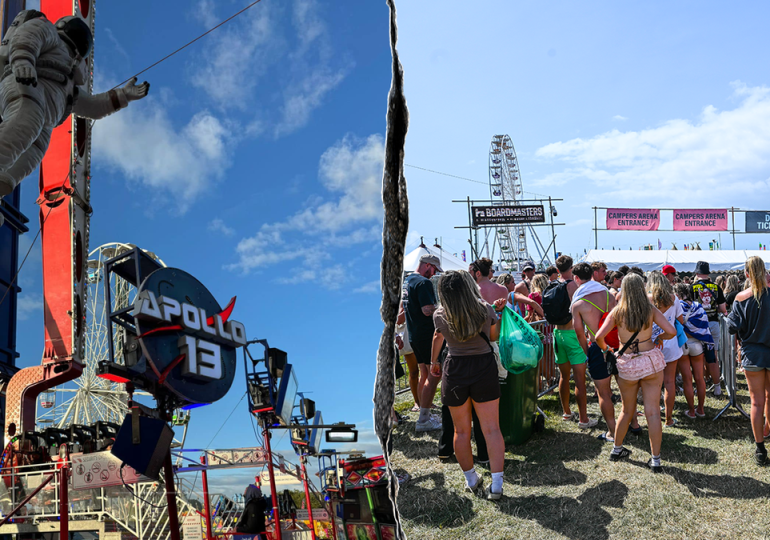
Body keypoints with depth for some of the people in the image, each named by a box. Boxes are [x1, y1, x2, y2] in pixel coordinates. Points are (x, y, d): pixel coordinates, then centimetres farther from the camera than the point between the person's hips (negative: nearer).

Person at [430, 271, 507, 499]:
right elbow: (494, 336, 8)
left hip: (454, 372, 0)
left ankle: (471, 479, 26)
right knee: (491, 429, 3)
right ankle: (496, 484, -1)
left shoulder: (440, 316, -9)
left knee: (461, 430, 15)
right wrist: (498, 312, 18)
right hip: (484, 368, 0)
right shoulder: (486, 310, -9)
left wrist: (433, 362, 30)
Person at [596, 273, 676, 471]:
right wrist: (659, 338, 11)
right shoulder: (651, 310, -4)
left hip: (627, 365, 1)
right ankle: (655, 459, 5)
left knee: (627, 411, 19)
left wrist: (605, 348, 8)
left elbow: (599, 336, -12)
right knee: (653, 412, 2)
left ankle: (617, 449, 31)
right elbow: (671, 331, -9)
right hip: (651, 361, -1)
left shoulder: (617, 312, -6)